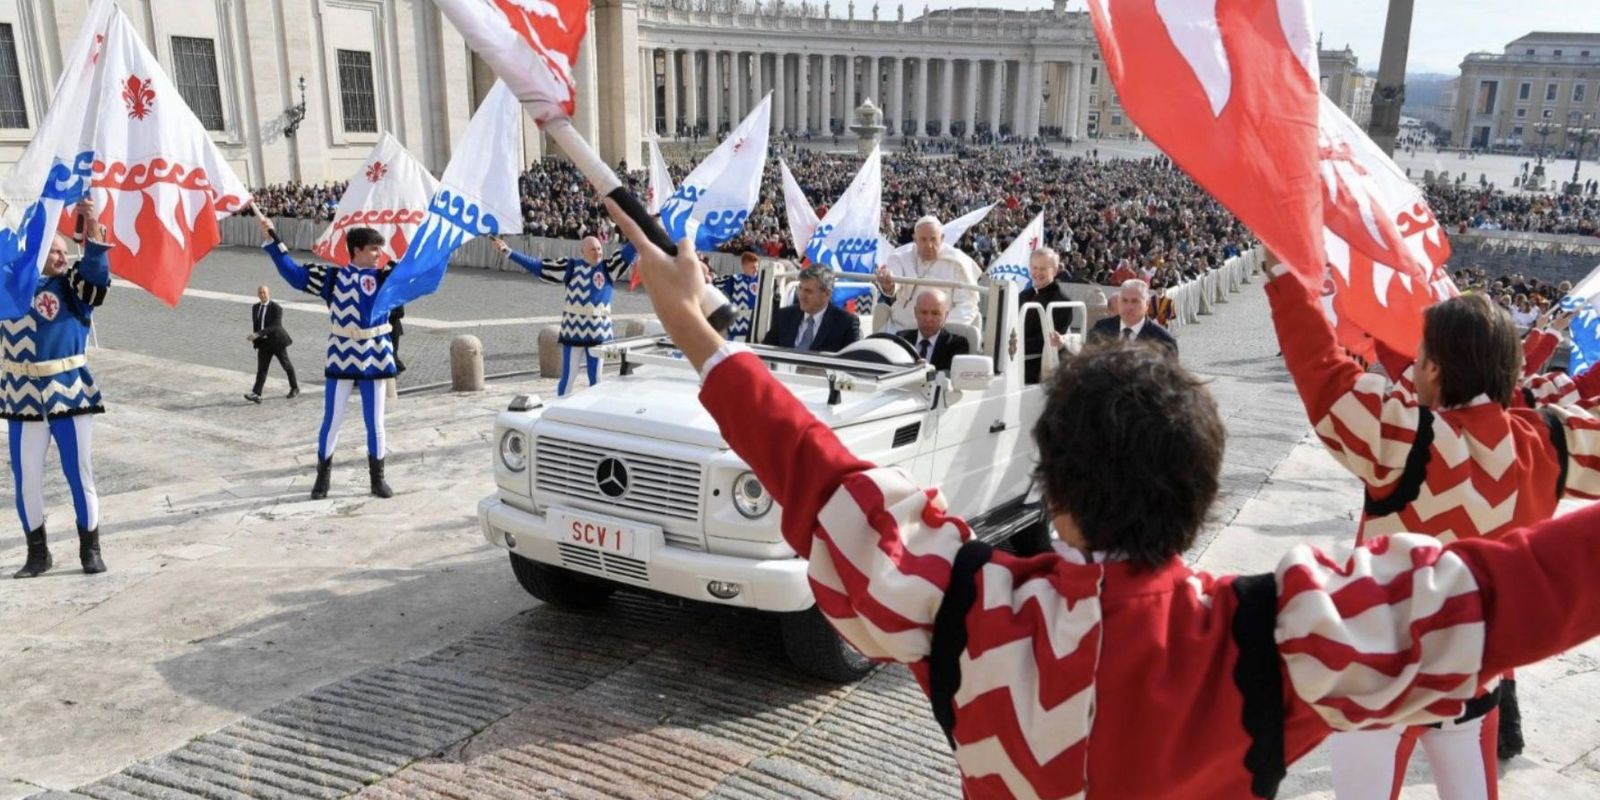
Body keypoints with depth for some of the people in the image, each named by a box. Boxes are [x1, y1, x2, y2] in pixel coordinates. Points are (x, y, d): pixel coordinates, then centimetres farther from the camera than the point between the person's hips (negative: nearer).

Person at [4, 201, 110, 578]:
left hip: (69, 392, -2)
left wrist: (91, 223, -24)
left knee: (80, 475, 3)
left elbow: (97, 267, -13)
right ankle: (37, 552, 21)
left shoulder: (73, 286, 2)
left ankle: (90, 550, 15)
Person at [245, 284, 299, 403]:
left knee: (286, 365, 11)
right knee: (261, 368, -5)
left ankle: (295, 388, 29)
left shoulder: (276, 308, -14)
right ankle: (256, 394, -13)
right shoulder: (255, 308, 7)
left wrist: (258, 334, -31)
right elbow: (255, 325, 16)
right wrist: (255, 340, 11)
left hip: (276, 341, -4)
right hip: (264, 343, 4)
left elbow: (276, 326, -24)